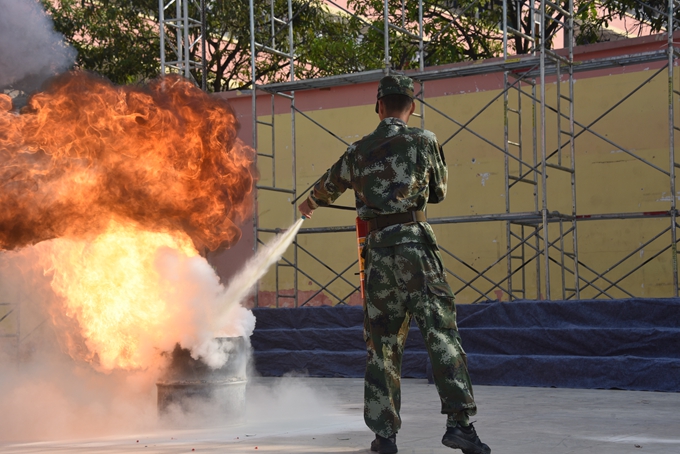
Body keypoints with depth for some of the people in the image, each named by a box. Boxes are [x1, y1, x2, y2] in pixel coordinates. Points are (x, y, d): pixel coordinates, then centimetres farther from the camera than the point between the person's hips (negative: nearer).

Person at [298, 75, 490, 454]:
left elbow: (330, 185, 31)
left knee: (382, 341, 9)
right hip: (415, 242, -3)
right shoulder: (424, 141, 3)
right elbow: (439, 191, 16)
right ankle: (459, 421, -14)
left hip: (378, 248, 3)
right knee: (441, 331, -5)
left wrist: (309, 204, 52)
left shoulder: (359, 151, 12)